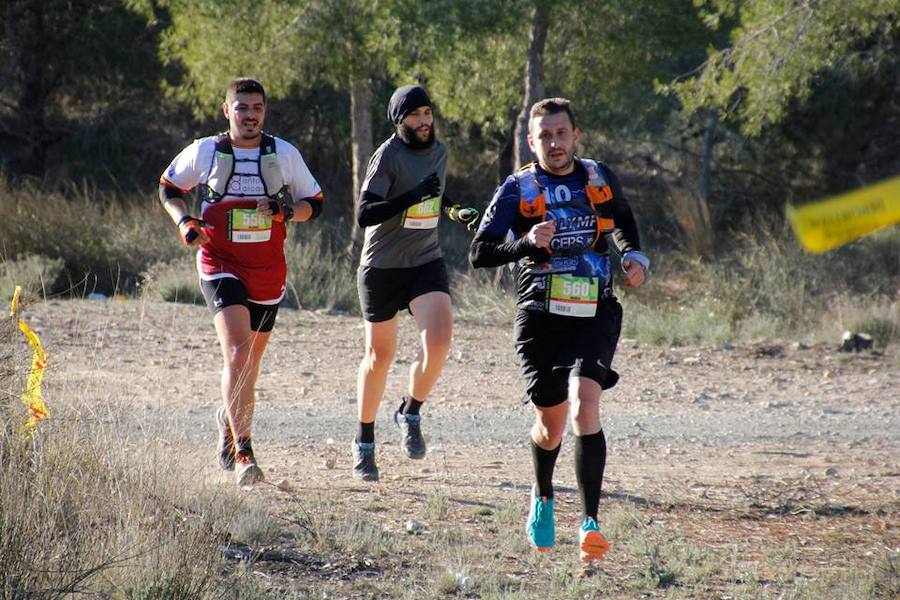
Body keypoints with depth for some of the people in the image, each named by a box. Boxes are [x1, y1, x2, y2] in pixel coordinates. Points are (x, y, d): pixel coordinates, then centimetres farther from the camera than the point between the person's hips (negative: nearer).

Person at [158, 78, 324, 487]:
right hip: (220, 265, -3)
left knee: (251, 359, 14)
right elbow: (169, 187, 14)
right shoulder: (205, 152, -1)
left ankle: (229, 419, 45)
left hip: (268, 270, 3)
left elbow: (314, 201, 10)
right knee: (237, 351, -20)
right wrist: (184, 222, -5)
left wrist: (289, 211, -12)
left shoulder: (285, 155, 2)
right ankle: (242, 453, -24)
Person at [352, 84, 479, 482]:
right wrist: (413, 196, -31)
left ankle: (410, 413, 6)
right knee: (380, 355, 6)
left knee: (439, 340, -19)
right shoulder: (388, 156, -14)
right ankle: (364, 441, 24)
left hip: (426, 262, 4)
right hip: (382, 267, -4)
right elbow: (364, 214, -23)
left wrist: (456, 212, 7)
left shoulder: (438, 151, 7)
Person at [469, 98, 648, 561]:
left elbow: (621, 219, 28)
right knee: (552, 422, 7)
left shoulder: (600, 178, 7)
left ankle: (590, 523, -25)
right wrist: (526, 243, -21)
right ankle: (542, 499, 41)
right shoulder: (518, 189, -2)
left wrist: (633, 255, 9)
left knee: (584, 402, -22)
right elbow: (479, 253, -5)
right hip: (540, 318, 0)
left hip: (595, 314, 0)